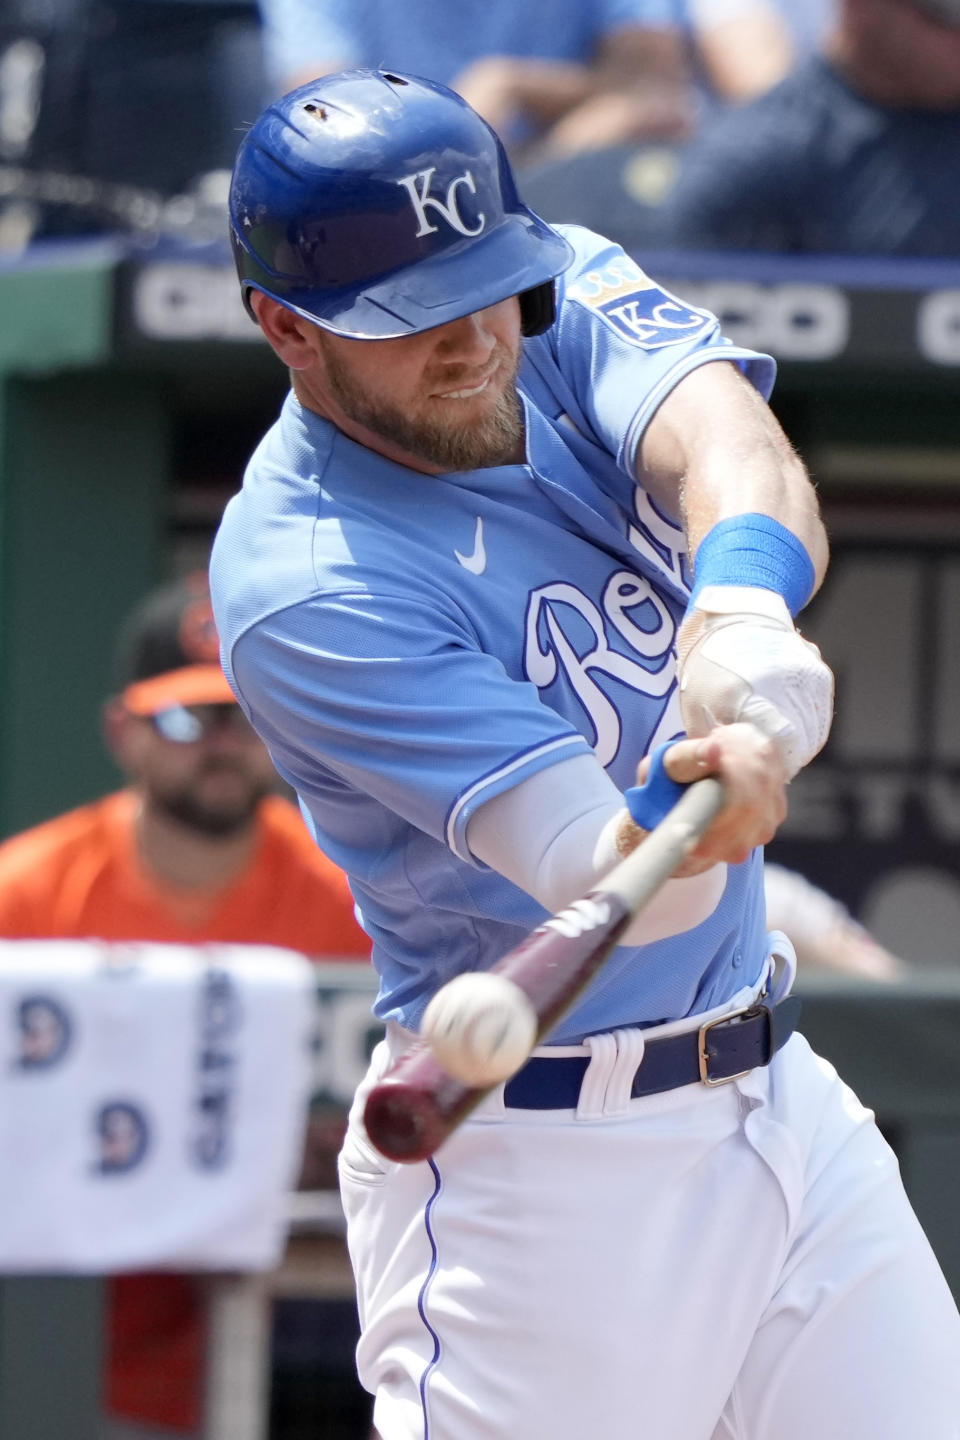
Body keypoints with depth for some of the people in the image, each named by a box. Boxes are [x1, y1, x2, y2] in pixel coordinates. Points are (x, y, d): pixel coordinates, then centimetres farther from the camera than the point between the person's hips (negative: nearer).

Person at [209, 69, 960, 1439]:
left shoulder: (564, 300, -2)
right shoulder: (306, 588, -22)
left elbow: (722, 433, -23)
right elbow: (607, 885, -29)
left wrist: (743, 603, -44)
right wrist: (696, 814, -52)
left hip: (783, 1100, 7)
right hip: (534, 1165, -7)